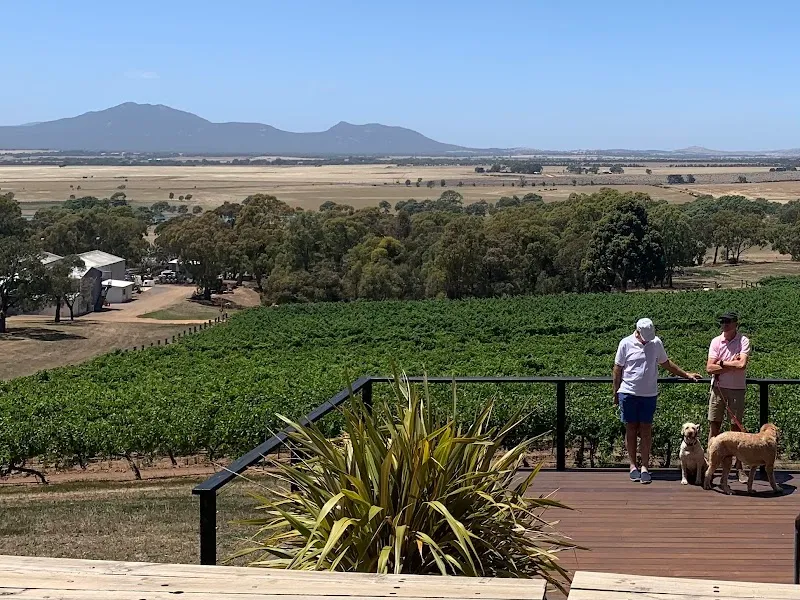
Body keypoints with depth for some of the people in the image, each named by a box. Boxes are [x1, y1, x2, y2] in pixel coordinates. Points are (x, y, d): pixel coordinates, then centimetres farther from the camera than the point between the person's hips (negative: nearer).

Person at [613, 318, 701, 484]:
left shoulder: (656, 343, 5)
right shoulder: (626, 343, -2)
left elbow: (666, 363, 19)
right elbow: (618, 369, 3)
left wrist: (687, 375, 18)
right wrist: (616, 393, 4)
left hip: (649, 394, 2)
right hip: (628, 393, -1)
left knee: (646, 430, 0)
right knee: (631, 429, 4)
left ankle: (645, 467, 1)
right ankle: (633, 466, 11)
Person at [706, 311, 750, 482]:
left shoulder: (743, 341, -6)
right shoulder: (716, 341, 2)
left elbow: (742, 365, -20)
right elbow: (709, 368, -6)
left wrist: (722, 363, -10)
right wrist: (732, 364, -11)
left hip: (737, 389, -2)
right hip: (718, 389, 2)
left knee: (736, 427, 4)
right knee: (714, 426, 4)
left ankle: (738, 468, 10)